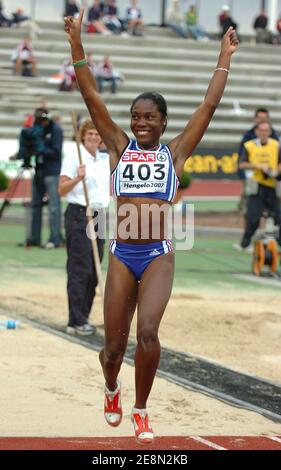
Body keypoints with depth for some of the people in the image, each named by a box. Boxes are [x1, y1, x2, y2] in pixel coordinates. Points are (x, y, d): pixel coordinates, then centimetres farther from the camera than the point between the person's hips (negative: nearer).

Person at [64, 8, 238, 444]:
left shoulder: (174, 152, 7)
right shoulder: (120, 146, 9)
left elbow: (209, 105, 5)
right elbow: (92, 98, 2)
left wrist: (224, 59, 4)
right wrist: (77, 46, -5)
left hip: (158, 255, -1)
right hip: (121, 255, 1)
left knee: (147, 332, -21)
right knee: (114, 345, 4)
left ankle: (141, 409, 0)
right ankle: (112, 389, 40)